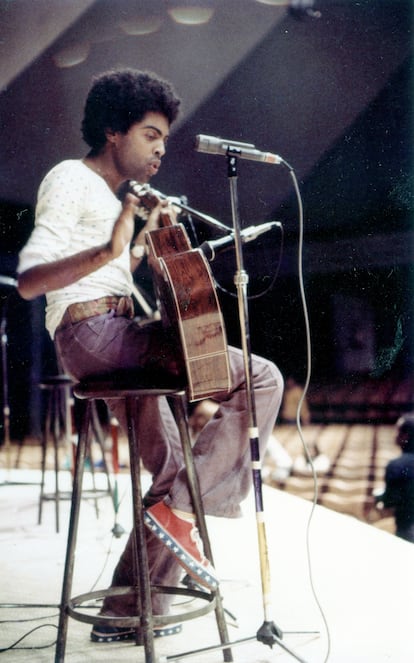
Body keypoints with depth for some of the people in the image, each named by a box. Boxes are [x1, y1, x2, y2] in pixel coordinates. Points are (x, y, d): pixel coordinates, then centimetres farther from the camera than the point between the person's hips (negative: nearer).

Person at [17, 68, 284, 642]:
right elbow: (28, 281, -18)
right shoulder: (72, 179, -4)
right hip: (92, 332, -10)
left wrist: (145, 239, 22)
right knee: (262, 379, -16)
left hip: (119, 340, 10)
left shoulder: (108, 194, 26)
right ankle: (179, 508, -12)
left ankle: (127, 614, 22)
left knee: (173, 478, 14)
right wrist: (106, 251, -32)